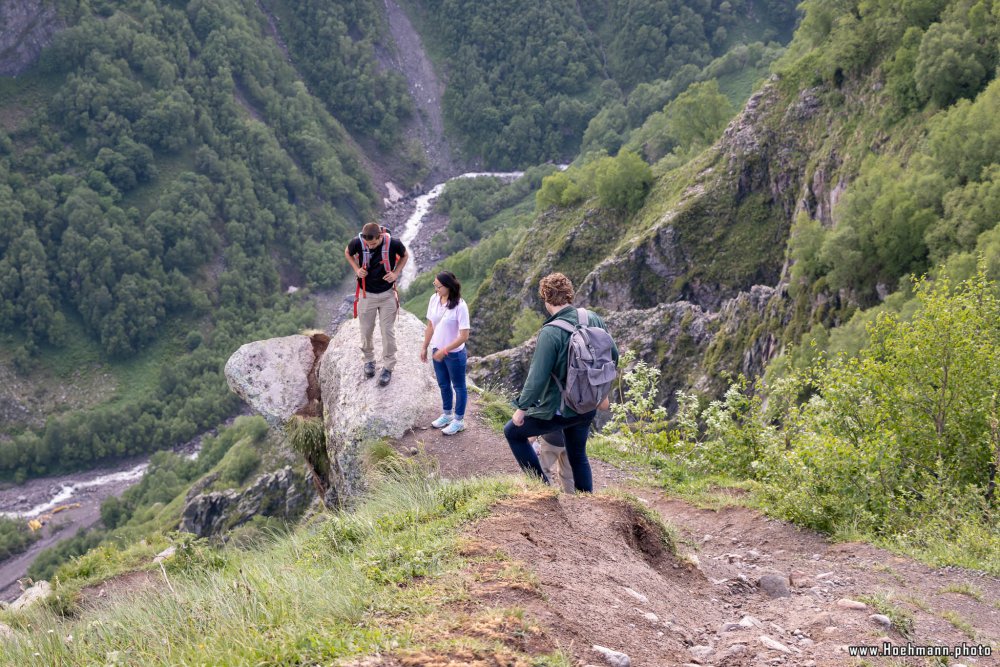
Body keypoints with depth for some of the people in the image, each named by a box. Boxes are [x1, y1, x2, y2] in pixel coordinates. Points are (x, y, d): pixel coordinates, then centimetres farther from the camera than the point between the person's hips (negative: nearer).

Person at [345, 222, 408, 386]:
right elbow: (348, 253, 4)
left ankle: (388, 367, 17)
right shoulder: (358, 243, -21)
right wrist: (357, 269, -11)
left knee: (388, 331, 3)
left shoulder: (393, 243, -22)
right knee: (366, 330, 12)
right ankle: (369, 359, 36)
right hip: (366, 293, 1)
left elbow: (404, 256, 1)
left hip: (387, 294, -1)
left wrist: (396, 273, -12)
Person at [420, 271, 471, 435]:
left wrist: (444, 350, -23)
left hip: (454, 354, -6)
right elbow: (430, 326, 5)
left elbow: (464, 336, -24)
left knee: (458, 386, 13)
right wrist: (424, 347, 8)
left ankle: (459, 420, 29)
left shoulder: (460, 306, -25)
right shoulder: (434, 299, -7)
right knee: (443, 385, 23)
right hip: (437, 351, 6)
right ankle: (447, 414, 43)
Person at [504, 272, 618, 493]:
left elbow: (537, 377, -23)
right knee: (578, 455, 25)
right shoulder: (593, 319, -6)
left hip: (558, 410, -6)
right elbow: (613, 355, 7)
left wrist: (521, 408, -9)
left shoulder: (550, 332, -25)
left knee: (513, 432, 15)